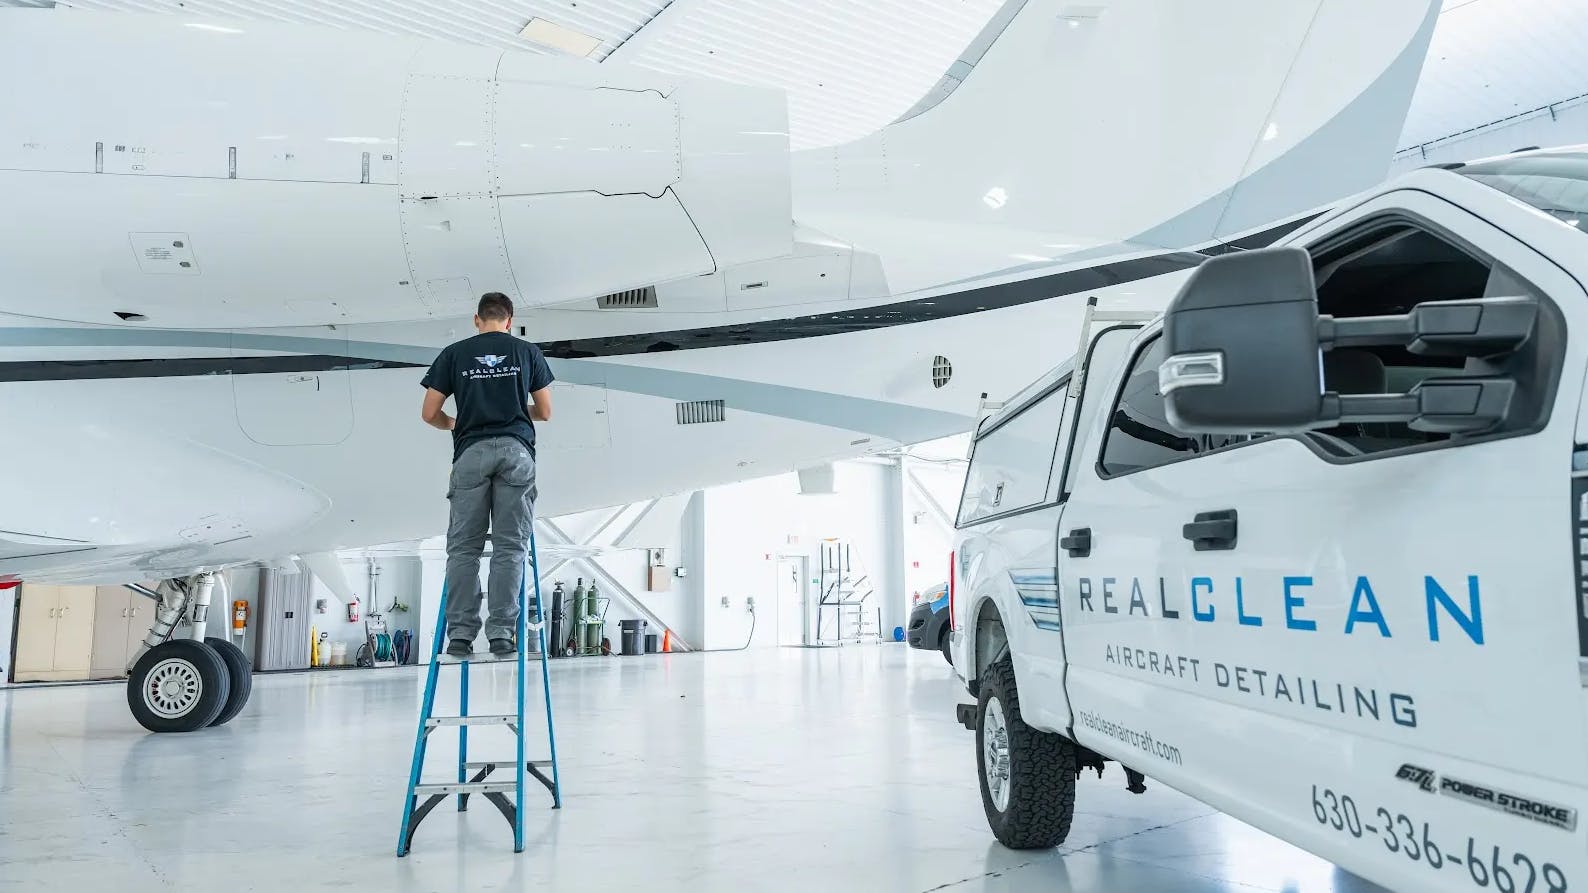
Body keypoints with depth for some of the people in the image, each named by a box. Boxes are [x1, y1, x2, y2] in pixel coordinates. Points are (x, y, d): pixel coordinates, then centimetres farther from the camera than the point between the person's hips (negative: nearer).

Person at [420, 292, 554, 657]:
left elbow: (429, 413, 10)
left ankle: (460, 634, -2)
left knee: (463, 547, 4)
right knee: (510, 546, 0)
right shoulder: (527, 352, 12)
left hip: (471, 452, 0)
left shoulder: (454, 353, 11)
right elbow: (544, 412, 16)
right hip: (516, 450, 0)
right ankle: (501, 633, -5)